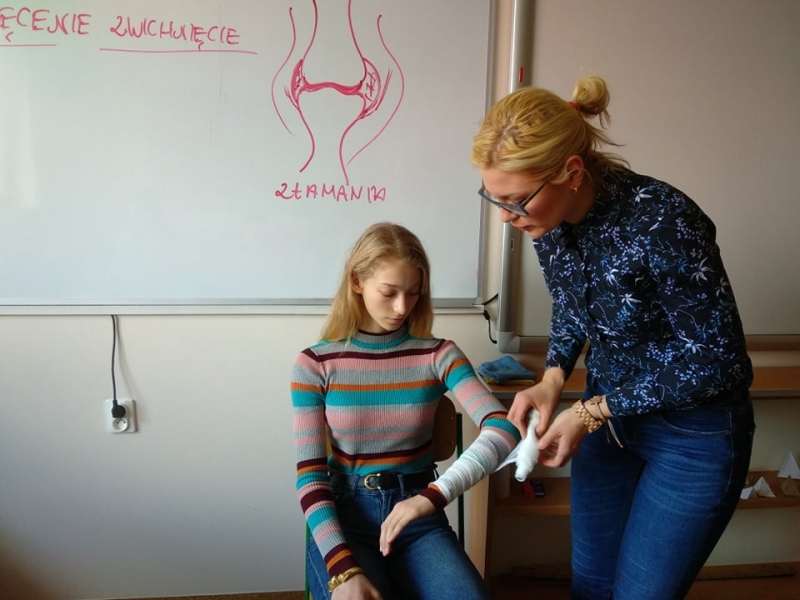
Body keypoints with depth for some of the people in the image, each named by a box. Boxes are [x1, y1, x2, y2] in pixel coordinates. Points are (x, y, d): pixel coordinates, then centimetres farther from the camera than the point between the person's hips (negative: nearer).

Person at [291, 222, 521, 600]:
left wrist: (433, 496, -30)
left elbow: (503, 429, -15)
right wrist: (342, 567, -19)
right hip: (344, 517, -1)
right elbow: (309, 473, -6)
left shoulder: (438, 355, -1)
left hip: (419, 516, 1)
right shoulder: (314, 364, -3)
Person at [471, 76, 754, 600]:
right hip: (609, 410, 6)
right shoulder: (548, 216, -11)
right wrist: (553, 378, -8)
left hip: (693, 431, -5)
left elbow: (718, 360, -21)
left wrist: (592, 412, -20)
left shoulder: (663, 221, -31)